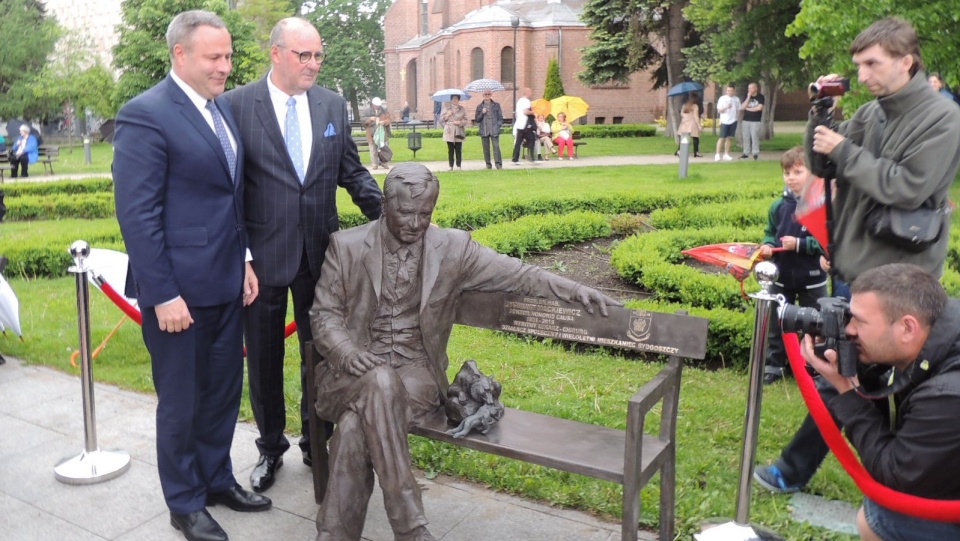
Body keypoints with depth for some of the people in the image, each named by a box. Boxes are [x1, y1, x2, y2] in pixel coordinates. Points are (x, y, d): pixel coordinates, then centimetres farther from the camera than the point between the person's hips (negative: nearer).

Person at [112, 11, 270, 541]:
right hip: (179, 288, -7)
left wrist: (243, 259, 10)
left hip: (227, 281, 7)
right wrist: (164, 294, -18)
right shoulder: (145, 114, -14)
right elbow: (136, 213, -17)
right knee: (181, 401, 9)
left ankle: (216, 478, 38)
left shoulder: (222, 107, 9)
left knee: (224, 391, 18)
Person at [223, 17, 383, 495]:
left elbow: (352, 173, 7)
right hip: (262, 255, -2)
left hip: (319, 253, 3)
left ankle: (316, 444, 33)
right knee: (264, 360, 13)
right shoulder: (237, 105, -7)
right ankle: (270, 448, 33)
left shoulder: (333, 105, 3)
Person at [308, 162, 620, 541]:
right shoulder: (346, 246, 2)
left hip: (415, 370, 0)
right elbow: (324, 313, 4)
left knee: (355, 425, -30)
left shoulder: (452, 247, 2)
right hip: (356, 371, 1)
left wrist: (574, 289, -8)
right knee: (380, 384, -35)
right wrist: (345, 350, -16)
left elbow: (516, 274, 4)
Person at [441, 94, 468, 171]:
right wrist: (447, 116, -8)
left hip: (458, 132, 0)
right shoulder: (446, 108, 9)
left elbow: (466, 120, 9)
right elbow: (441, 119, 9)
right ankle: (451, 166, 4)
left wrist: (460, 122, -10)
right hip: (449, 132, 0)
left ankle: (458, 166, 3)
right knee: (450, 150, -1)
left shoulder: (462, 109, 10)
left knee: (458, 150, -3)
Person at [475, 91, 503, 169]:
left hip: (494, 130, -2)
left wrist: (498, 126, -5)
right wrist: (482, 113, -6)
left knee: (496, 146, -11)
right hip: (484, 130, 2)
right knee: (486, 148, 4)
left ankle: (498, 164, -12)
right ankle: (488, 164, 11)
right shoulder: (480, 107, 11)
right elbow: (477, 119, 9)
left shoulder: (496, 105, 8)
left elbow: (500, 117, 8)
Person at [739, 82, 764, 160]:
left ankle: (755, 153, -2)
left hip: (755, 121, -4)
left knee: (755, 137, -7)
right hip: (746, 120, 4)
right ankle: (746, 153, 8)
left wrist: (748, 108, -3)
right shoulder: (746, 96, 10)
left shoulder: (760, 97, -1)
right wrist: (749, 97, -9)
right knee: (746, 137, 3)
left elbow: (759, 107, -13)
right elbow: (743, 107, -3)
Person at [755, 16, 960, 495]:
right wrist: (820, 113, -7)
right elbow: (820, 162, 9)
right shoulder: (871, 113, 6)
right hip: (853, 265, 7)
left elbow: (906, 189, -22)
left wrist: (843, 150, -16)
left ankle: (794, 470, 11)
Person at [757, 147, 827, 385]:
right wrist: (767, 245, -9)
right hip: (782, 276, 4)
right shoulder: (779, 205, -1)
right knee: (775, 323, 12)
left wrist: (799, 244, -23)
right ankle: (773, 365, 25)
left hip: (812, 280, -4)